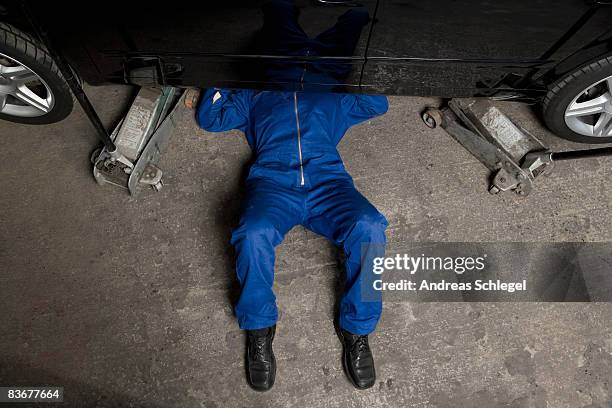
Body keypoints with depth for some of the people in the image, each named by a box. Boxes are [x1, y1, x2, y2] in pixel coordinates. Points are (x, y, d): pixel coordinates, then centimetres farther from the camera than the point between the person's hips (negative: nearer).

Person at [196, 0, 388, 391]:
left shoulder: (332, 92, 33)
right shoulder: (253, 93, 32)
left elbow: (378, 104, 33)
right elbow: (209, 117, 29)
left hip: (327, 179, 1)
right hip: (273, 182, 0)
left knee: (369, 227, -30)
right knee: (254, 235, -34)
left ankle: (357, 329, -11)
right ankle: (260, 329, -9)